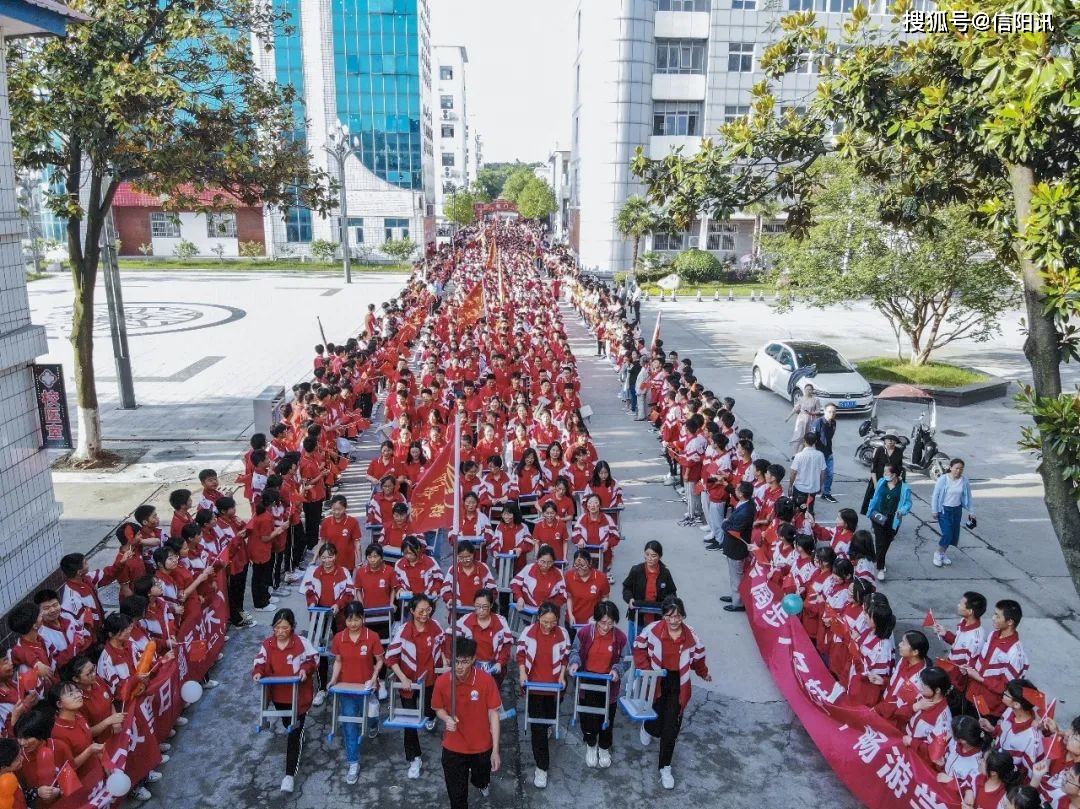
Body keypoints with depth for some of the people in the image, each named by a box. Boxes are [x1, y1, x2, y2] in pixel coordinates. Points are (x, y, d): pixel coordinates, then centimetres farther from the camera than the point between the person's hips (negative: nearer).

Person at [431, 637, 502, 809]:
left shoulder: (486, 680, -22)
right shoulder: (442, 681, -18)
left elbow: (493, 714, -13)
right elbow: (438, 709, 1)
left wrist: (495, 750, -12)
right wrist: (447, 719, -23)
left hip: (482, 746, 0)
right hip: (453, 748, 0)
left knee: (481, 781, 27)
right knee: (457, 795, 8)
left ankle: (482, 783, 63)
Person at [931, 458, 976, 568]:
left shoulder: (964, 480, -6)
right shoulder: (943, 479, -17)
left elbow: (968, 497, 5)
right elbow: (935, 495, -9)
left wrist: (971, 512, 8)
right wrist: (934, 511, -8)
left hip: (957, 510, 4)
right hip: (944, 510, -4)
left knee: (954, 535, 9)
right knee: (947, 534, -10)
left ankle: (944, 553, 31)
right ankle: (938, 553, 13)